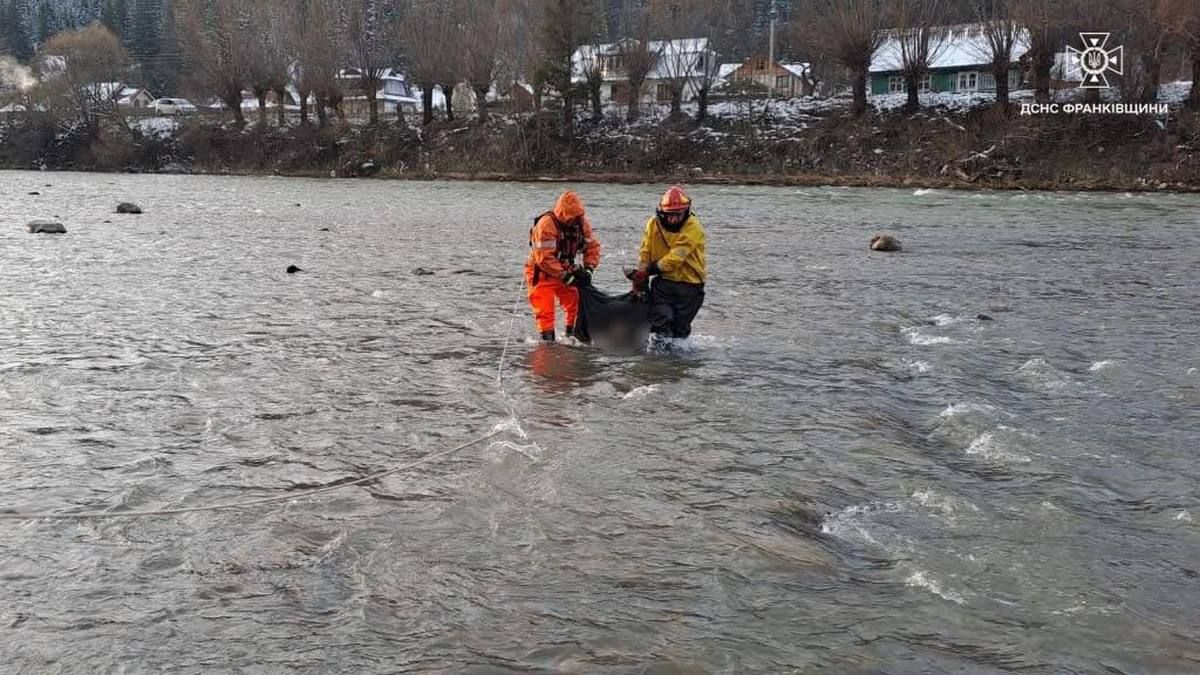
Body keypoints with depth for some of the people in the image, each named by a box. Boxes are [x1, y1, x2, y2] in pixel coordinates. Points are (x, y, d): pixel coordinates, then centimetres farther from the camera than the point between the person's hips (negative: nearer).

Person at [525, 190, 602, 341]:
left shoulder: (581, 222, -5)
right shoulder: (546, 225, -25)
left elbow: (593, 246, 4)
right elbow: (544, 258, -27)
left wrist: (588, 269, -10)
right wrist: (565, 276, -26)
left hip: (565, 271, 6)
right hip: (542, 274, -6)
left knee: (577, 305, 1)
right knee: (545, 310, -10)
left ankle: (572, 337, 14)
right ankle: (548, 341, -5)